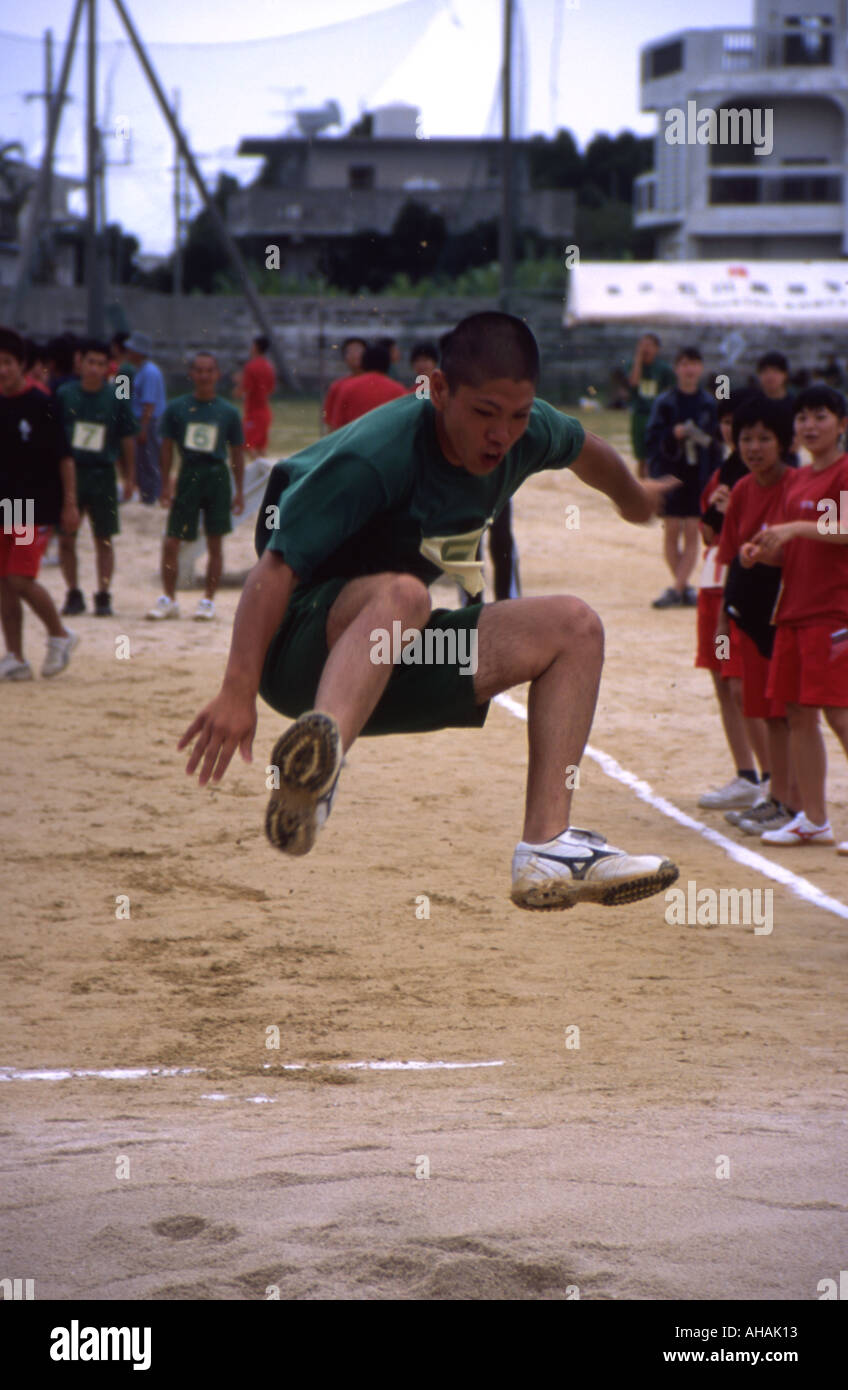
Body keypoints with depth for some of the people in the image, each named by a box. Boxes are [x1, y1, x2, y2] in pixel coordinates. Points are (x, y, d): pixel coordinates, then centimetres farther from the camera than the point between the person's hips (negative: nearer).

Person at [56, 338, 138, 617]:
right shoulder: (65, 394, -1)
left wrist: (129, 477, 6)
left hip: (102, 474, -1)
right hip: (69, 471, 1)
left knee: (104, 539, 4)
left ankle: (103, 597, 11)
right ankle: (73, 594, 14)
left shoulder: (116, 398, -1)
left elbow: (127, 439, 6)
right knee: (66, 538, 2)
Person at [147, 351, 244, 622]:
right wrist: (165, 485, 1)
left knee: (215, 543, 3)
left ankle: (208, 600, 12)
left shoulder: (228, 412, 4)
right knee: (171, 542, -3)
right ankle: (168, 598, 10)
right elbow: (167, 447, 7)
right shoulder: (176, 408, 4)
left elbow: (237, 453, 9)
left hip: (217, 477, 0)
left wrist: (239, 491, 6)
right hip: (187, 476, 0)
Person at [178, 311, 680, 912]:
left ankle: (548, 849, -10)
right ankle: (312, 772, -67)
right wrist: (239, 689, -39)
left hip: (396, 665, 8)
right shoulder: (375, 456, -25)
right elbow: (276, 568, -29)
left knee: (574, 626, 1)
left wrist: (635, 499, 44)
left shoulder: (528, 434, -3)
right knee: (400, 592, -39)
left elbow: (584, 449, 23)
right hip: (299, 651, -8)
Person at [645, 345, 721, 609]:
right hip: (670, 473, 0)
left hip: (699, 475, 0)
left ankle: (677, 589, -4)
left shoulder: (709, 404, 4)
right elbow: (652, 439, -3)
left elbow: (718, 443, 9)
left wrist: (709, 441, -10)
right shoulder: (664, 403, 2)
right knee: (672, 532, 3)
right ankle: (684, 587, 14)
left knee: (691, 533, -4)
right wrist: (673, 435, -17)